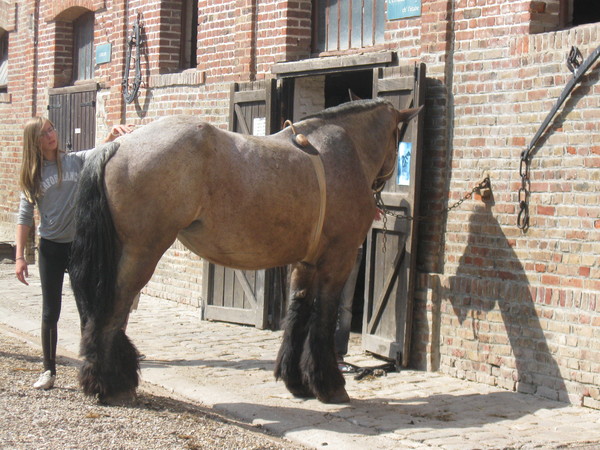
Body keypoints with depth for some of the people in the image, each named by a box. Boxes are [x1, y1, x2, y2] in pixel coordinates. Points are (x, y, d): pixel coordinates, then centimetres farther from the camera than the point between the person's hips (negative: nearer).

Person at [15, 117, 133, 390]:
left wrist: (114, 135, -37)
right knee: (50, 312, 6)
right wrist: (19, 256, -4)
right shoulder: (32, 175, 2)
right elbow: (25, 217, 2)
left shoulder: (77, 161, 1)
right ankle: (49, 370, 18)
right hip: (51, 247, 1)